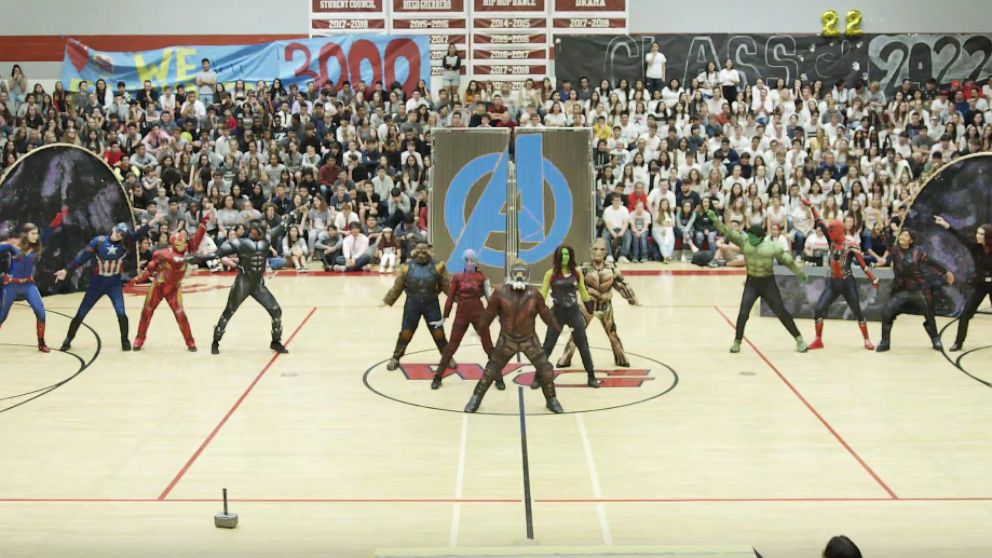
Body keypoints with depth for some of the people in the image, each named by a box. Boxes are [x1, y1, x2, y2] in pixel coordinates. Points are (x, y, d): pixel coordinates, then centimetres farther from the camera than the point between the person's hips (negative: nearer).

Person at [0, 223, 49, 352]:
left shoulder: (36, 249, -1)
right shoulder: (13, 246, -10)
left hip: (28, 284, 2)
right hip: (11, 285, -2)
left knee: (40, 311, -13)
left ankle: (41, 343, -1)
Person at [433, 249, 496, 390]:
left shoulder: (481, 276, -2)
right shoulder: (457, 277, -1)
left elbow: (489, 296, 0)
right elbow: (450, 297, 3)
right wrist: (444, 317, 5)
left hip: (479, 314, -1)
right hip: (461, 315, 1)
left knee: (488, 346, 3)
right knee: (451, 346, 6)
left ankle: (499, 378, 12)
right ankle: (437, 377, 15)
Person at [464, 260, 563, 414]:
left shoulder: (534, 294, -10)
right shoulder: (501, 293, -14)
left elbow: (546, 313, 3)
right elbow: (489, 313, -2)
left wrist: (558, 329, 11)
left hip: (529, 340, 1)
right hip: (507, 340, -1)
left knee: (546, 370, 0)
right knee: (491, 371, 3)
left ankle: (551, 400, 21)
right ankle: (476, 398, 20)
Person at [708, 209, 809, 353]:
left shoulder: (772, 247, -14)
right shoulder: (744, 241, -8)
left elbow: (787, 260, -4)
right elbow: (727, 232, -13)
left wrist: (800, 274, 3)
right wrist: (715, 219, -25)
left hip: (768, 283, -2)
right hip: (751, 283, 2)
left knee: (781, 312, 3)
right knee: (743, 313, -8)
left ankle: (799, 340, 14)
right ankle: (737, 342, 8)